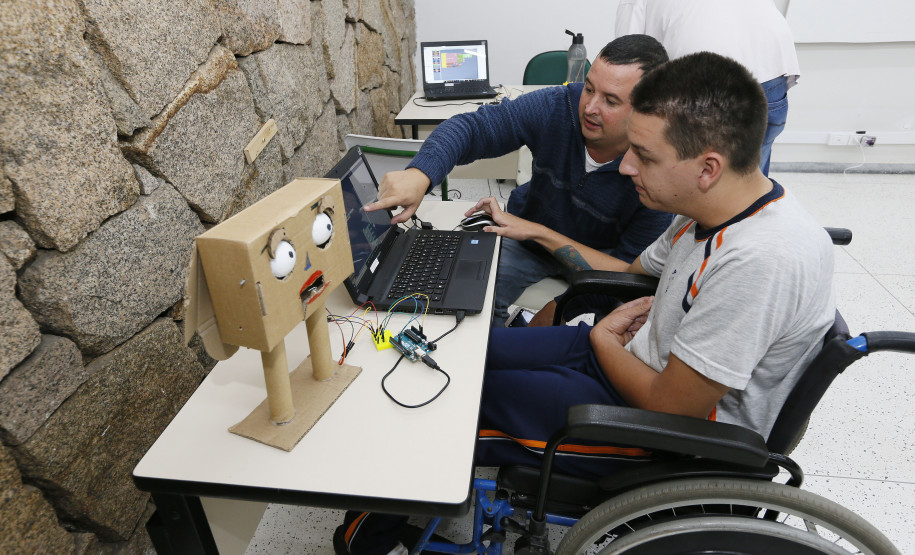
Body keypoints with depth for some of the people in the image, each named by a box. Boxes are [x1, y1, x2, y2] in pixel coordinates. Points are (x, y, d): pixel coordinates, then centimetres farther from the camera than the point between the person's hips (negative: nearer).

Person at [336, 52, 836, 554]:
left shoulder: (765, 261, -32)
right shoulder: (710, 210, -4)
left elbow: (669, 407, -27)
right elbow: (634, 271, 13)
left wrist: (602, 339, -8)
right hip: (635, 353, 8)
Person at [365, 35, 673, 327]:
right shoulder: (557, 107, -22)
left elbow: (631, 270, -26)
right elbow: (473, 127, -25)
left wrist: (539, 233, -31)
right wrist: (419, 174, -46)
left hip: (601, 255, -1)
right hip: (529, 232, 1)